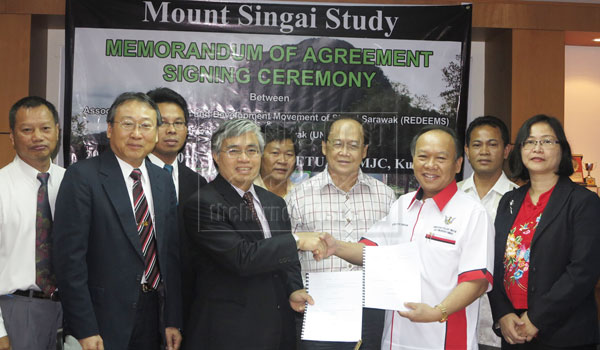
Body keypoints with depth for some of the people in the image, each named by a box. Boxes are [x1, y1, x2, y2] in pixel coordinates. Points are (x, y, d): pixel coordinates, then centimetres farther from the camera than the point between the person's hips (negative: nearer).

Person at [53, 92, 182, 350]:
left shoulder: (163, 180, 8)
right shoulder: (82, 176, -9)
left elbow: (171, 252, 9)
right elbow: (70, 257, -12)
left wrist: (173, 320, 5)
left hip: (153, 313, 5)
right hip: (104, 318, -5)